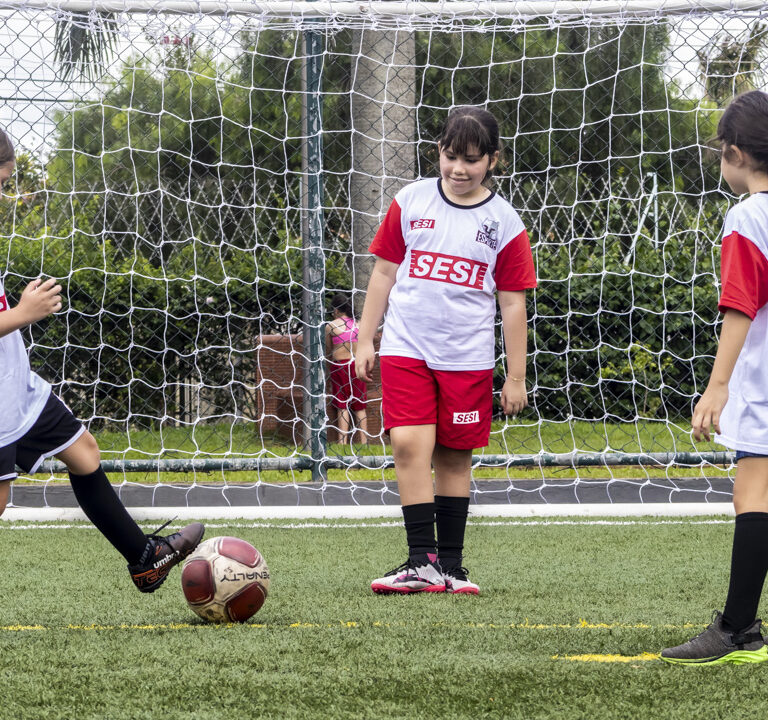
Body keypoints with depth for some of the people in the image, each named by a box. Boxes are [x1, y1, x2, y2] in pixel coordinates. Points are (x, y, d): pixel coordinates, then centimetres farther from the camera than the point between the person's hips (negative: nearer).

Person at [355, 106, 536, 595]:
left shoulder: (504, 223, 1)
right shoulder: (411, 202, 4)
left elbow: (513, 303, 3)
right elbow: (385, 272, 11)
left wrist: (516, 377, 3)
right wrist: (366, 339, 8)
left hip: (467, 359, 0)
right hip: (406, 349, 0)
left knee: (455, 458, 5)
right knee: (410, 444, -13)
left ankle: (451, 565, 15)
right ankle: (423, 563, -13)